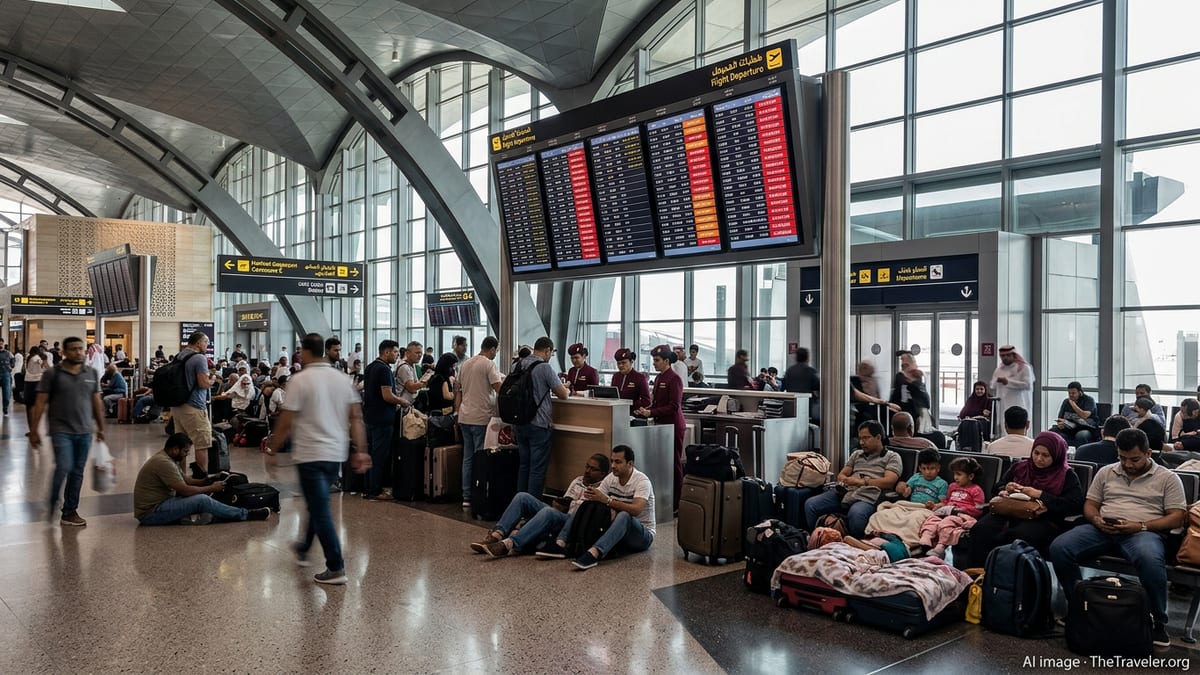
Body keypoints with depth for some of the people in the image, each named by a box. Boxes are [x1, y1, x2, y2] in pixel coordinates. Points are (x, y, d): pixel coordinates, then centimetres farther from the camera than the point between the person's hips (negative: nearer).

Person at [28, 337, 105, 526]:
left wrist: (101, 427, 13)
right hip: (61, 430, -4)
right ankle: (50, 508, 10)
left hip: (85, 432, 4)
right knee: (63, 468, -13)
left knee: (77, 472, 7)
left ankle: (70, 512, 17)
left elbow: (97, 402, 13)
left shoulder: (91, 374, 8)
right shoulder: (52, 374, -3)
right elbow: (40, 403, -3)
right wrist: (33, 430, -6)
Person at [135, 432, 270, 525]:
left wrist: (209, 481, 3)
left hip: (158, 504, 11)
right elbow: (185, 490, -23)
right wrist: (211, 488, -10)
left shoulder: (167, 458, 10)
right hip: (151, 513, -11)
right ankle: (246, 515, -13)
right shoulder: (163, 463, -22)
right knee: (202, 500, -21)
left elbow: (186, 480, 17)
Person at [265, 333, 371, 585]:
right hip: (336, 453, 6)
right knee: (318, 504, 23)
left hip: (310, 454, -6)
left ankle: (336, 568, -3)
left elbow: (286, 422, -11)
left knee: (320, 510, -2)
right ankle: (304, 549, 41)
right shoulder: (343, 379, 7)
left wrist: (272, 448, 3)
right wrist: (361, 451, 5)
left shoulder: (300, 380, -10)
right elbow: (356, 417, 3)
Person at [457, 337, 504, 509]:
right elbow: (500, 389, -20)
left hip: (464, 417, 7)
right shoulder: (489, 365, -10)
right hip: (482, 418, -7)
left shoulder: (465, 364, 12)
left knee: (467, 457, 11)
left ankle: (466, 497, 14)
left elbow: (458, 390, 15)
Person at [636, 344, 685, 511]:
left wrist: (650, 413, -21)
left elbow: (673, 407, -19)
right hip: (661, 425, 8)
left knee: (674, 465, -1)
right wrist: (645, 411, 3)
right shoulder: (659, 378, 14)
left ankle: (676, 505, 6)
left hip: (673, 427, -8)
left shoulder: (674, 379, -14)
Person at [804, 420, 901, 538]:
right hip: (844, 493, 5)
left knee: (855, 513, -41)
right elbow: (841, 475, 23)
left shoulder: (892, 457, 13)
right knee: (810, 504, -19)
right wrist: (845, 481, -2)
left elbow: (889, 481, -3)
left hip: (867, 498, -5)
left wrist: (861, 482, -10)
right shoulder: (856, 454, 30)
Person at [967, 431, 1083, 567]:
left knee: (1019, 535, -40)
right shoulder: (1019, 467, 24)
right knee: (981, 529, -29)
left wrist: (1040, 494, -9)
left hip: (1043, 520, -4)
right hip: (1011, 513, 4)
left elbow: (1075, 505, -4)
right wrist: (1005, 489, 7)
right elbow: (996, 489, 32)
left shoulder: (1067, 476, 11)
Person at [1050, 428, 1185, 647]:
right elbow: (1089, 505, 20)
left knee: (1151, 560, -40)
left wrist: (1141, 526, -13)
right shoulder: (1106, 473, 20)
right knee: (1059, 547, -24)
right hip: (1102, 529, 3)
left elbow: (1177, 518, 2)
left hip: (1143, 532, -3)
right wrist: (1096, 520, -5)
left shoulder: (1167, 478, 10)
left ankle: (1158, 622, -18)